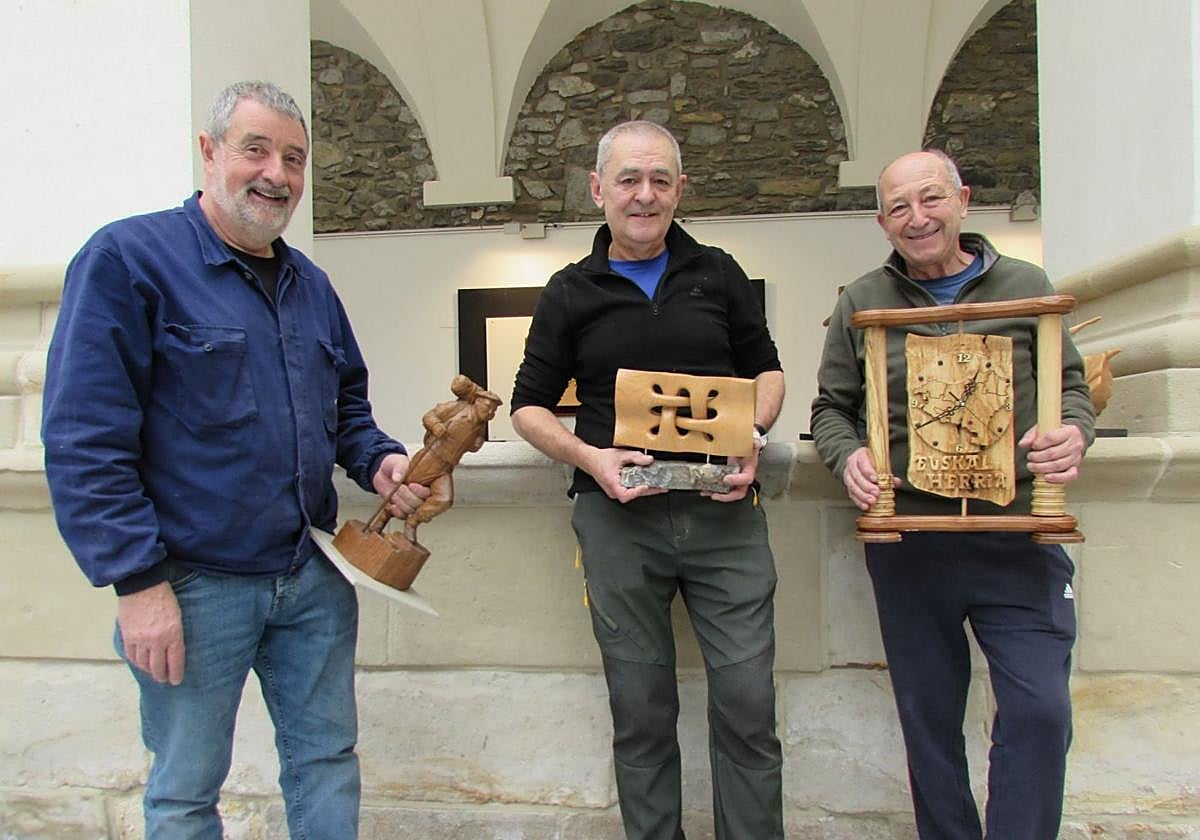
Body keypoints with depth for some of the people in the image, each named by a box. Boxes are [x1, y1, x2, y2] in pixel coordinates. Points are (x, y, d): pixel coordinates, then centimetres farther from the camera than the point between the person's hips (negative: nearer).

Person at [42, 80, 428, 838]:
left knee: (327, 763, 17)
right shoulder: (127, 260, -10)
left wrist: (379, 462, -2)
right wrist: (138, 581, -18)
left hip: (314, 576, 6)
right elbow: (86, 440, -15)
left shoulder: (311, 283, 11)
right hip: (195, 586, -5)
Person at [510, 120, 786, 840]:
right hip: (618, 518, 0)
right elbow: (530, 405, 10)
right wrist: (588, 457, -9)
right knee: (642, 714, 10)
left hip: (724, 513, 1)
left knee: (748, 706, 2)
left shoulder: (718, 273, 11)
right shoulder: (572, 292, 8)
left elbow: (766, 369, 17)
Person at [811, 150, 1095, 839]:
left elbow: (1071, 384, 14)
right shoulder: (863, 303, 7)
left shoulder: (1025, 286, 7)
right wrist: (849, 457, -10)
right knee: (929, 719, 11)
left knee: (1040, 711, -6)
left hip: (1018, 537, 0)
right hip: (907, 542, 1)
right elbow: (830, 408, 10)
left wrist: (1074, 435, -8)